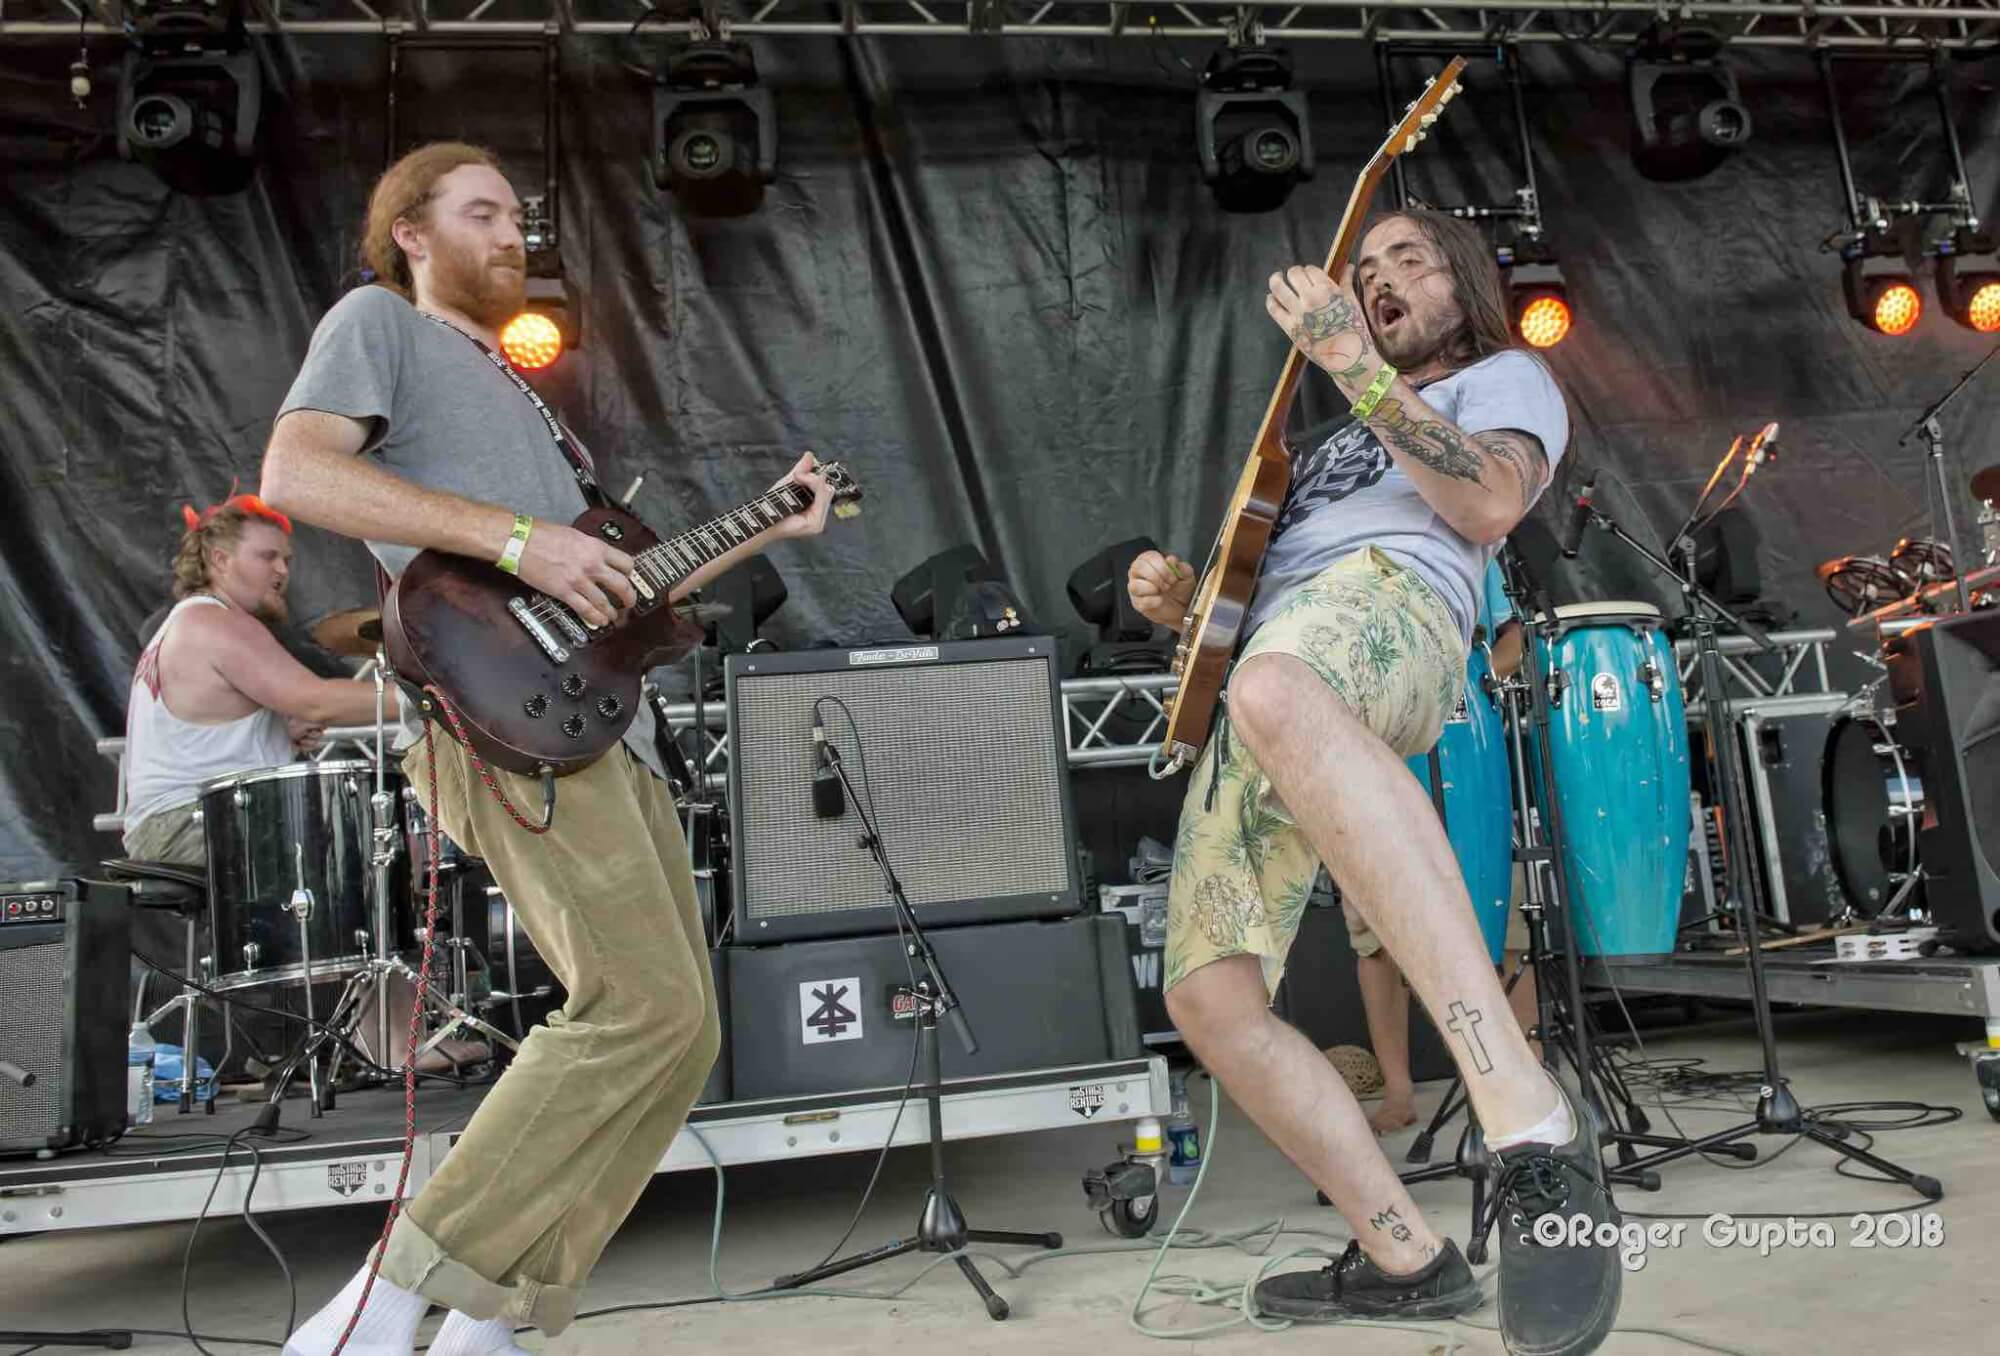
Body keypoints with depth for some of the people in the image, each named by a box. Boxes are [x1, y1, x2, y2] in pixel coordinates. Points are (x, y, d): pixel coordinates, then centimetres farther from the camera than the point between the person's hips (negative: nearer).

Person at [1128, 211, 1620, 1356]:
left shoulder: (1509, 378, 24)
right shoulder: (1343, 443, 43)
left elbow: (1490, 502, -1)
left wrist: (1352, 363, -6)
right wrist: (1183, 599, 17)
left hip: (1390, 597, -7)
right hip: (1265, 677, 8)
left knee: (1274, 698, -47)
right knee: (1210, 1001, -6)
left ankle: (1532, 1120, -52)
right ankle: (1407, 1260, 6)